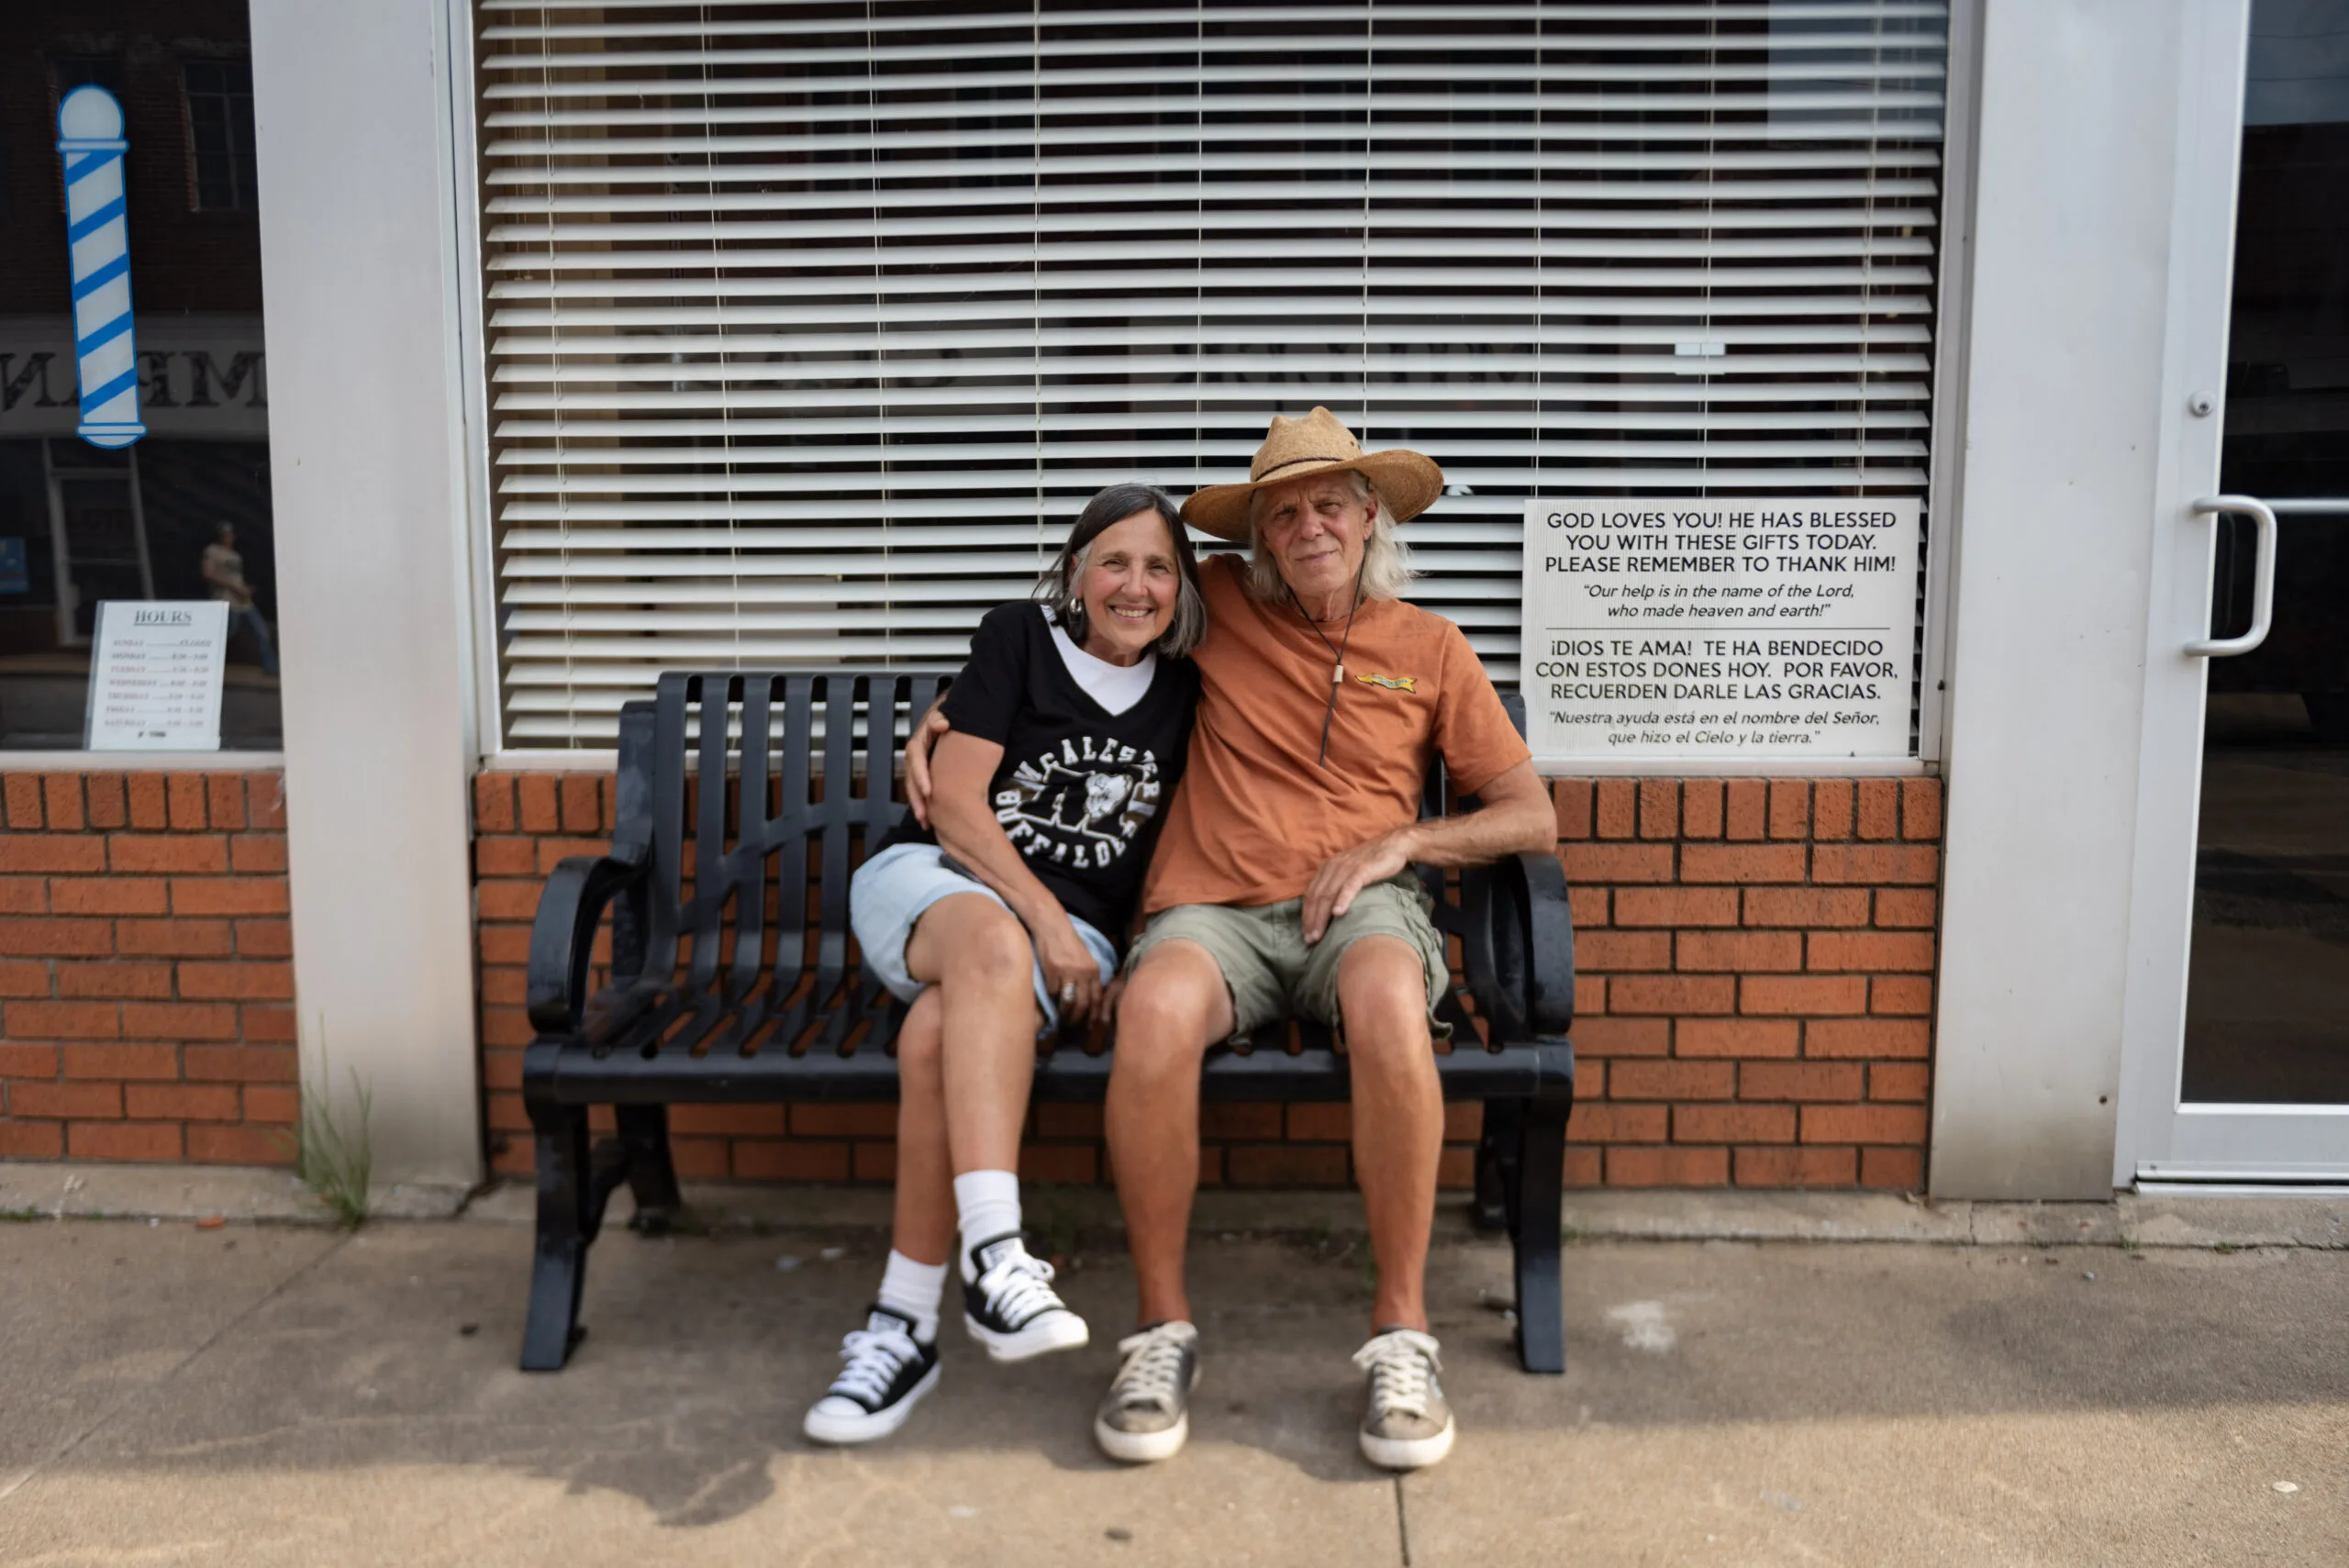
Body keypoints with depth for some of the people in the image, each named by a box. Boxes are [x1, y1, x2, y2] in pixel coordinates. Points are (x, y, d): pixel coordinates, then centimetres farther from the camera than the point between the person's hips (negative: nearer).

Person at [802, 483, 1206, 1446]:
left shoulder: (1181, 693, 12)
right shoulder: (1019, 639, 4)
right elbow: (955, 802, -3)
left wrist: (1072, 937, 1)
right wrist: (1043, 919, -13)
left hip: (1073, 932, 1)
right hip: (933, 879, -1)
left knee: (937, 1036, -32)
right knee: (992, 944, -39)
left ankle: (903, 1325, -27)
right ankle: (996, 1257, -48)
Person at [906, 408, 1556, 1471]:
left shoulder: (1430, 648, 14)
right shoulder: (1220, 605, 15)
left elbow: (1533, 819, 13)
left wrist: (1400, 840, -3)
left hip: (1357, 904, 0)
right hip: (1213, 910, 0)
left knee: (1388, 999, -39)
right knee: (1156, 1008, -37)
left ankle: (1401, 1335, -24)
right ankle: (1162, 1329, -19)